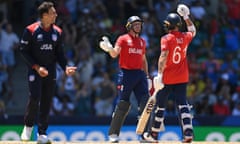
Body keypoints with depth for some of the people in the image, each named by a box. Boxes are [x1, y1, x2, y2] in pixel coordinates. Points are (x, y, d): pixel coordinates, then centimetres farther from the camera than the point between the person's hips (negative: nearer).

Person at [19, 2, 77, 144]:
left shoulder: (57, 32, 6)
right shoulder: (31, 30, -9)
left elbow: (59, 52, 11)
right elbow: (24, 51, -7)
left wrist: (65, 67, -5)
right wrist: (36, 67, -16)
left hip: (51, 71, 4)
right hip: (35, 69, -4)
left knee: (47, 102, 3)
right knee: (35, 97, -17)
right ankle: (28, 126, 7)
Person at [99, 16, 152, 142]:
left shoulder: (142, 41, 16)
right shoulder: (123, 39, -1)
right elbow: (114, 54, -14)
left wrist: (147, 76, 16)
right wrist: (109, 48, -36)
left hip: (140, 74, 5)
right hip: (126, 73, -5)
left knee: (145, 103, -2)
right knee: (123, 104, -6)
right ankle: (113, 134, 2)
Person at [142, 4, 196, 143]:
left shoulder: (166, 39, -11)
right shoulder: (185, 37, 4)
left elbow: (164, 56, -22)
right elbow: (193, 30, 28)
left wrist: (160, 74, -26)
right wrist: (186, 16, 35)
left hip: (167, 78, -4)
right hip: (182, 78, 4)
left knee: (160, 105, 7)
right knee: (183, 104, 1)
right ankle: (188, 132, -16)